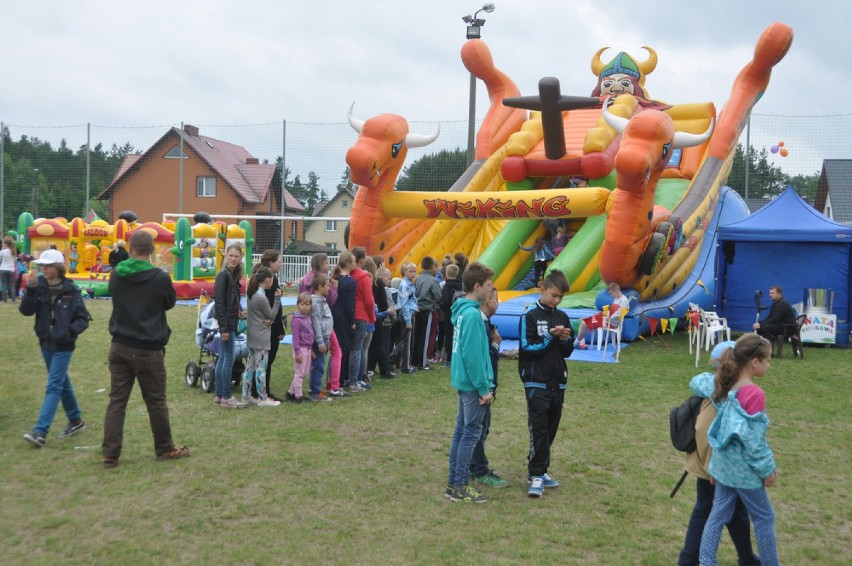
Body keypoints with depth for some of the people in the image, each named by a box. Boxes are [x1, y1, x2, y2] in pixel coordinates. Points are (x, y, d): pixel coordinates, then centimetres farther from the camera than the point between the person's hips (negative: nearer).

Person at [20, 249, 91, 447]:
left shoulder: (71, 290, -11)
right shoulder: (39, 286, -3)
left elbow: (83, 319, -7)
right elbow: (26, 311, -12)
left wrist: (70, 331, -24)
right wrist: (30, 290, -25)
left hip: (63, 345, -5)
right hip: (46, 343, 5)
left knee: (53, 386, -8)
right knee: (62, 383, 17)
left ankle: (40, 431, -11)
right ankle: (76, 420, 32)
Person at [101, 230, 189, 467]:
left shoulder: (116, 275, 0)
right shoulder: (160, 277, -13)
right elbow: (170, 303, 4)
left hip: (120, 347, 4)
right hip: (149, 350, -4)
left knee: (116, 401, 8)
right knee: (156, 402, 9)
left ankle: (109, 454, 8)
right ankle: (165, 449, 23)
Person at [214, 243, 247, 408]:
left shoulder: (233, 275, 13)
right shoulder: (223, 274, -13)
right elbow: (219, 302, -18)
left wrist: (238, 311, 4)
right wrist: (224, 328, -20)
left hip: (231, 321, 9)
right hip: (226, 321, -9)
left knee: (223, 358, 12)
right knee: (229, 358, -6)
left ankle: (219, 395, 18)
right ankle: (226, 398, 0)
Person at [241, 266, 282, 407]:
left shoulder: (250, 293, 8)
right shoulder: (261, 297, -20)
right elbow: (272, 315, -9)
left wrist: (268, 320, -5)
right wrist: (277, 299, -8)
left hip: (251, 336, 9)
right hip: (261, 338, -9)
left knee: (250, 366, 12)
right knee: (261, 367, -2)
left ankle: (246, 396, 19)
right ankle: (262, 399, 6)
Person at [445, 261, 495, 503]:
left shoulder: (462, 310, 9)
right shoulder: (472, 314, -20)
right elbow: (473, 355, -21)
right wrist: (484, 388, -17)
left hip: (463, 381, 10)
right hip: (472, 383, -10)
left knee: (461, 430, 15)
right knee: (471, 433, 0)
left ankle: (453, 482, 23)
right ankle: (460, 487, 8)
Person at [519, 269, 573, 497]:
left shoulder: (562, 317, 10)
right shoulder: (530, 316, -6)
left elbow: (568, 352, 12)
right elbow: (528, 347, -11)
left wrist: (565, 340, -8)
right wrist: (551, 336, -17)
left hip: (558, 382, 6)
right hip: (536, 382, -6)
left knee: (551, 429, 10)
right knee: (539, 429, -9)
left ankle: (539, 470, 20)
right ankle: (537, 475, -4)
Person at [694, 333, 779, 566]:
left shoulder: (724, 384, -1)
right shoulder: (754, 394, -24)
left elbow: (696, 382, 18)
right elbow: (753, 438, -21)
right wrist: (768, 469, -10)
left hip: (724, 464, 7)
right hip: (744, 468, -7)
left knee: (718, 514, 14)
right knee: (764, 517, 12)